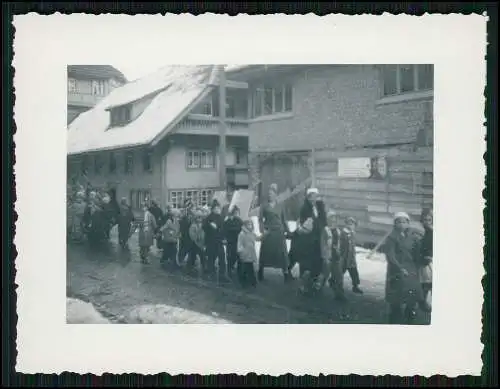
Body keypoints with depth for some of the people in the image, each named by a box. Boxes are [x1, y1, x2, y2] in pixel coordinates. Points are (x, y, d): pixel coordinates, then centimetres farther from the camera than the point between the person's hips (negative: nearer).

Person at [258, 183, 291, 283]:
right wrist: (263, 230, -14)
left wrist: (286, 231, 7)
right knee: (265, 253, 3)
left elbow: (283, 220, 13)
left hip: (279, 233, 2)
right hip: (268, 232, -2)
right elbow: (260, 219, -2)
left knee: (282, 253, 1)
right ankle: (260, 274, 15)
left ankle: (286, 274, 5)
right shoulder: (264, 206, 3)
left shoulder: (279, 207, 10)